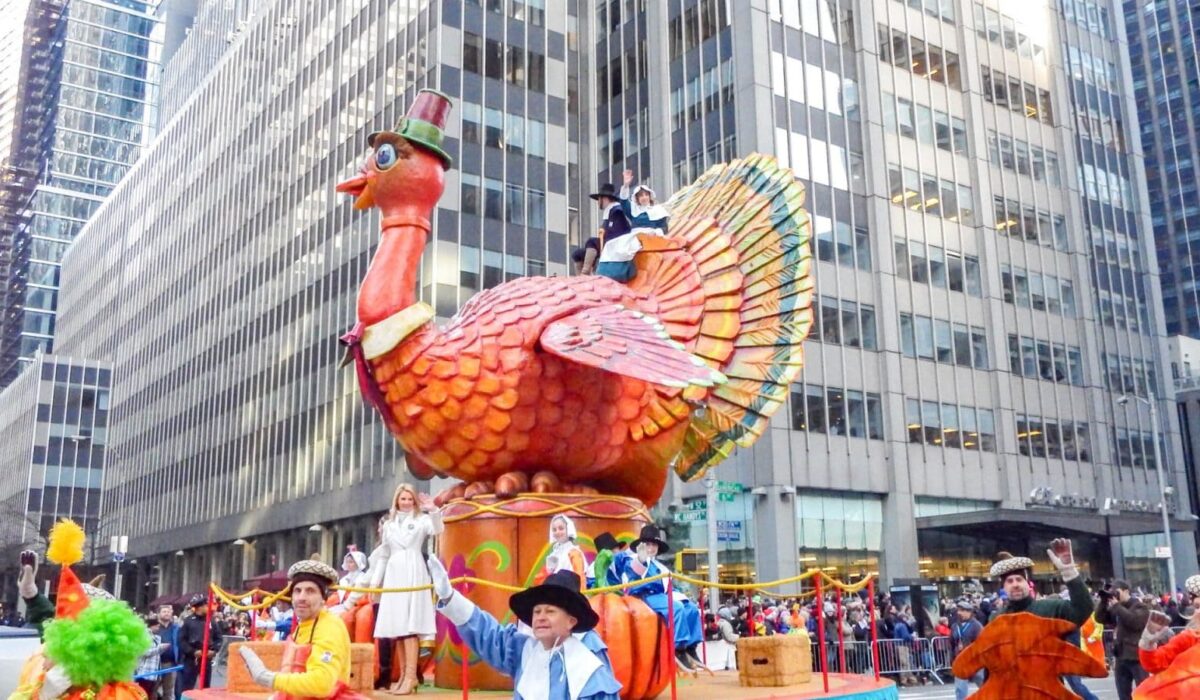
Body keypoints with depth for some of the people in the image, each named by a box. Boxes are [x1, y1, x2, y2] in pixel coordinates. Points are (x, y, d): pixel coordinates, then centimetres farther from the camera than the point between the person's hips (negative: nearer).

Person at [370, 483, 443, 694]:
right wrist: (375, 581, 14)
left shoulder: (421, 520, 6)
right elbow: (383, 556, 20)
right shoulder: (388, 525, 18)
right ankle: (403, 675, 8)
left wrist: (433, 511, -31)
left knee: (410, 625, -13)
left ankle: (411, 677, -17)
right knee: (396, 627, 2)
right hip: (393, 575, 5)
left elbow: (437, 530, -15)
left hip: (413, 574, -5)